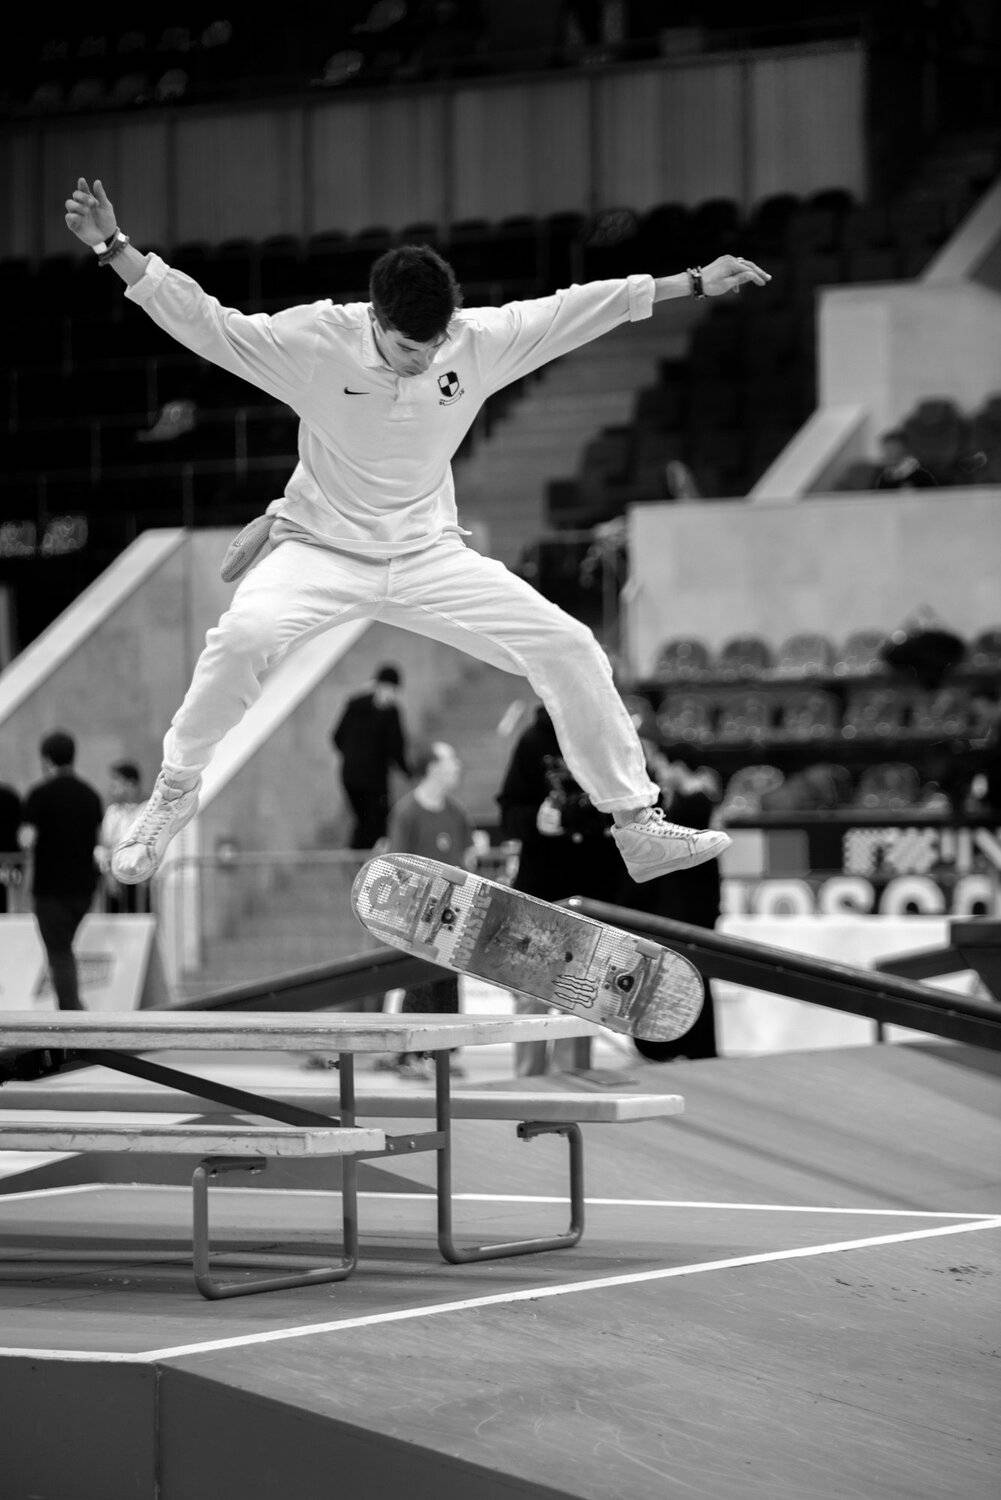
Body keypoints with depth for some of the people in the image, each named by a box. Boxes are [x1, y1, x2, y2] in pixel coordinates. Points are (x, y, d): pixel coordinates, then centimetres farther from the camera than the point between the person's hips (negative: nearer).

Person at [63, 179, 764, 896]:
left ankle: (638, 824, 8)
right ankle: (175, 791, -10)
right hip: (322, 550, -3)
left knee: (570, 648, -8)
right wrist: (114, 246, -28)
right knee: (245, 635, -34)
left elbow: (574, 310, 0)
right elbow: (203, 321, -18)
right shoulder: (317, 341, -16)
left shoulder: (479, 341, -9)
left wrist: (694, 283, 3)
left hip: (431, 558, 3)